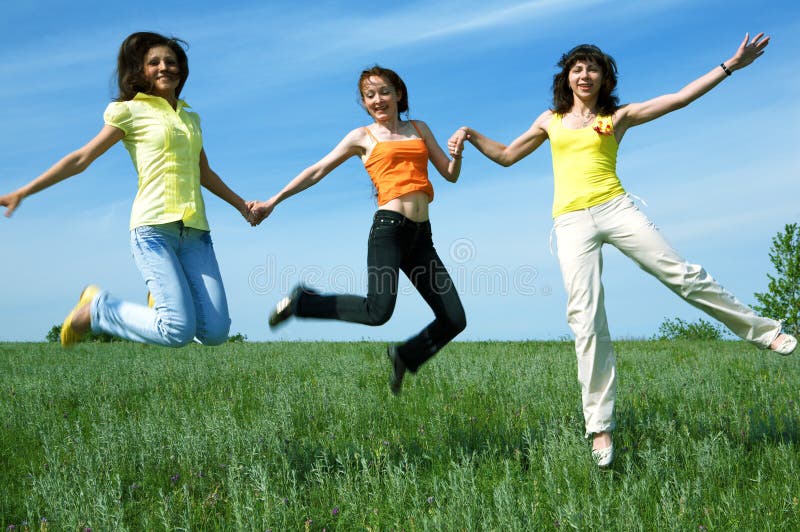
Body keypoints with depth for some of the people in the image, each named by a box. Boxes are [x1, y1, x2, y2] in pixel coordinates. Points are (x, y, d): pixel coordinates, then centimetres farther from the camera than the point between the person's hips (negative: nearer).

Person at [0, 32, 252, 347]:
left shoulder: (190, 118, 22)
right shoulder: (131, 112, 6)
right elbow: (81, 159, 5)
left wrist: (241, 204, 42)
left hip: (195, 231, 5)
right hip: (154, 227, -5)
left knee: (215, 333, -8)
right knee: (179, 331, -18)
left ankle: (165, 297, 24)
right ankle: (96, 309, 7)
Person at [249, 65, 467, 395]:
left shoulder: (419, 129, 21)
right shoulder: (363, 137, 12)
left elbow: (450, 174, 21)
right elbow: (316, 172, 12)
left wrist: (458, 152, -1)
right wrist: (273, 202, 10)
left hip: (421, 236, 5)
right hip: (389, 228, -4)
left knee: (454, 320, -1)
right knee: (378, 311, -23)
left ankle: (405, 356, 23)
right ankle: (301, 302, -2)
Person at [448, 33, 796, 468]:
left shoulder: (617, 117, 12)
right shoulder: (551, 120, 19)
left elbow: (681, 98, 8)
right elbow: (506, 156, 26)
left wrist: (732, 64, 6)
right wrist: (471, 135, 12)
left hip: (615, 208, 0)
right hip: (572, 223, 1)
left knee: (681, 274, -6)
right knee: (586, 320, -7)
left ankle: (762, 331, 15)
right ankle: (600, 427, -6)